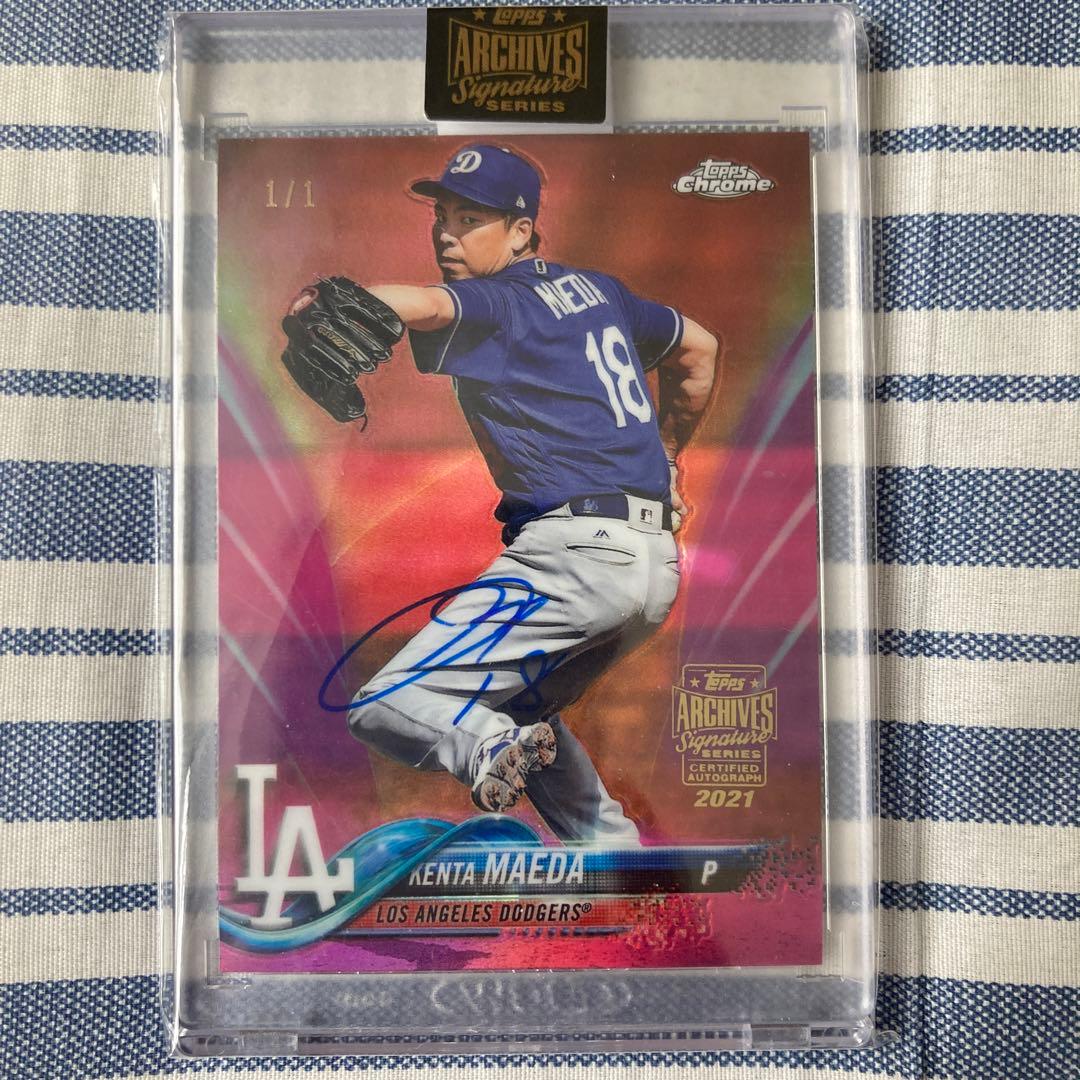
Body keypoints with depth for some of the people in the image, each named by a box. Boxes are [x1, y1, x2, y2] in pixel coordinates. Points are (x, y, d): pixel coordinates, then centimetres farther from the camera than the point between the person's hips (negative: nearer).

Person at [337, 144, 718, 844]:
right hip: (656, 562, 9)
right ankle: (614, 843, 25)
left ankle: (492, 749, -30)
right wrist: (664, 457, 37)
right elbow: (700, 349, 33)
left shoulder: (498, 305, -4)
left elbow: (420, 305, -29)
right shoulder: (597, 288, 20)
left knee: (383, 705, -5)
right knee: (520, 707, 29)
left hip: (576, 554, -9)